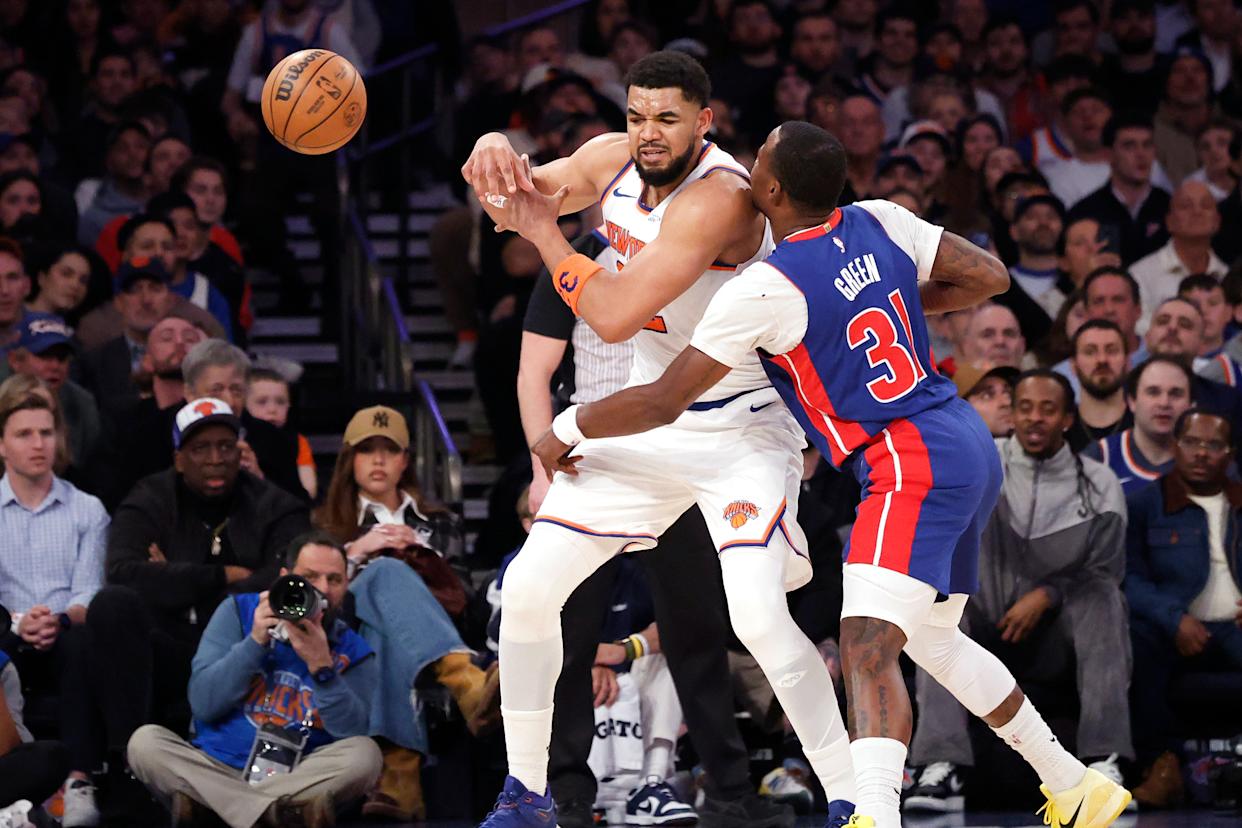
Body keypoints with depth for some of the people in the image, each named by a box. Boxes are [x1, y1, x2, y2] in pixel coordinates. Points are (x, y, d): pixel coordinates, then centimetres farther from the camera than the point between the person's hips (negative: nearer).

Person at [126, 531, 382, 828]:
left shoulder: (353, 651, 3)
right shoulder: (239, 612, 3)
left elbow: (352, 735, -12)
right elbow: (203, 705, -5)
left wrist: (321, 666, -22)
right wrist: (256, 642, -14)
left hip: (298, 779, 0)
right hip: (217, 770, 0)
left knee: (365, 754, -28)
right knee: (145, 741, -24)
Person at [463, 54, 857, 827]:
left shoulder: (720, 196, -27)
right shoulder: (614, 161, -3)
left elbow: (615, 316, -31)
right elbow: (513, 195, 4)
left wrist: (543, 229, -21)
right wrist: (494, 154, -20)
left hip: (742, 427, -7)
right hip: (648, 418, 8)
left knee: (758, 614, -25)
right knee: (528, 588, 3)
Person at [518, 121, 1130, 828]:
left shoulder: (763, 290, -15)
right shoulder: (882, 223, 4)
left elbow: (662, 401, -10)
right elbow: (990, 277, 13)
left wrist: (568, 430, 6)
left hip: (912, 466, -9)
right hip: (972, 445, 9)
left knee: (868, 648, -21)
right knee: (932, 640, 25)